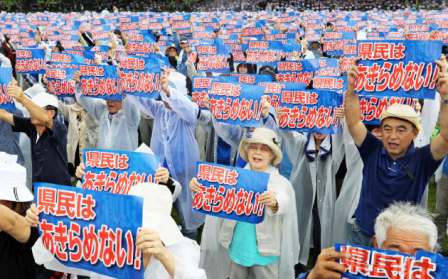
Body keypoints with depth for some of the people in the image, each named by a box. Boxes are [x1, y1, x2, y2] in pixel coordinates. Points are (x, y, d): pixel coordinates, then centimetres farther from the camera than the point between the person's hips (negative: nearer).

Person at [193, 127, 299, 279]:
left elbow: (284, 204, -26)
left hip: (264, 253, -2)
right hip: (237, 249, 3)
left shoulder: (281, 182, -8)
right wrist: (198, 187, -36)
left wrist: (275, 203, -49)